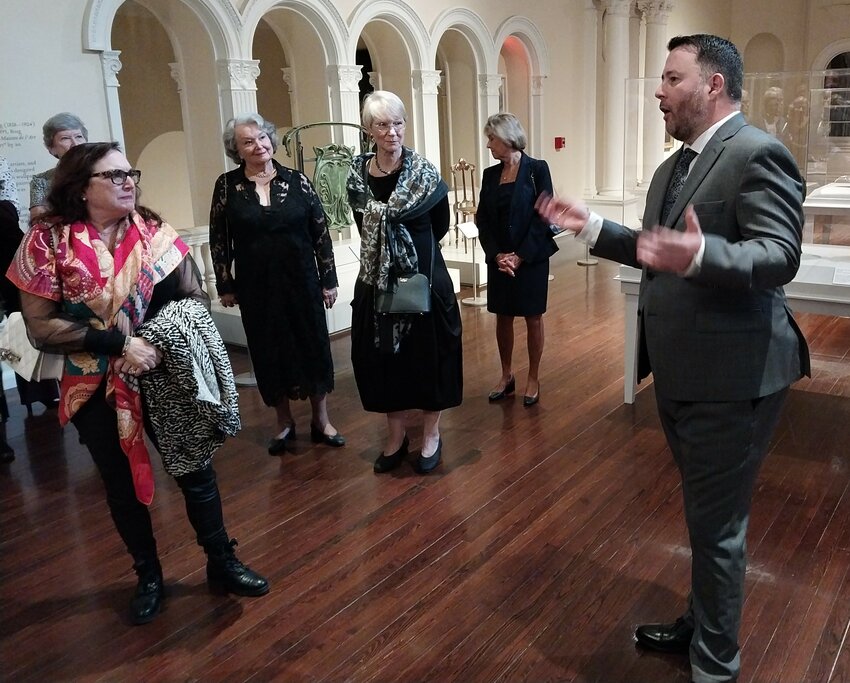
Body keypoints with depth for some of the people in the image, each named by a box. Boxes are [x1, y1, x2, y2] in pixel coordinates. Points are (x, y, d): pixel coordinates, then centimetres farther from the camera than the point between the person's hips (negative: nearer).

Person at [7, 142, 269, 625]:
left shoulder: (154, 232, -5)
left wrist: (162, 340, -24)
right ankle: (149, 577, 34)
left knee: (195, 470, 8)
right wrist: (118, 342, -23)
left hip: (164, 375, 1)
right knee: (122, 484, 14)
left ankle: (222, 563, 28)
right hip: (95, 385, -1)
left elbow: (195, 298, -6)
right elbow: (40, 327, -14)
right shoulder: (48, 239, -11)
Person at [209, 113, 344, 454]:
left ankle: (321, 420, 21)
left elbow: (321, 232, 1)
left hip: (301, 281, 0)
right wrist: (225, 285, 1)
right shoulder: (227, 185, -2)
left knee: (313, 345, 5)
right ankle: (284, 422, 25)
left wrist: (328, 279, 0)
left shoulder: (297, 180, -1)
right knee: (269, 351, 8)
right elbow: (218, 240, 3)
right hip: (256, 285, 0)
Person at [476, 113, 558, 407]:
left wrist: (520, 257, -16)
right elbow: (483, 219, 4)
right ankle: (506, 376, 24)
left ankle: (533, 379, 18)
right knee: (502, 317, 10)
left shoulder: (537, 169, -7)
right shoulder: (490, 174, 7)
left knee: (533, 317, 6)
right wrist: (497, 255, -10)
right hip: (499, 259, 4)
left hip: (531, 258, -4)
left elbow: (543, 216, -11)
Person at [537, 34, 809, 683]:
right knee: (706, 514, 23)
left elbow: (780, 256, -25)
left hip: (729, 375, -9)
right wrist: (593, 226, 12)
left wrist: (699, 255, -42)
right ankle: (700, 625, 42)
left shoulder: (757, 153, -15)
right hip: (681, 372, 10)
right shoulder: (675, 166, 14)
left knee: (717, 524, 3)